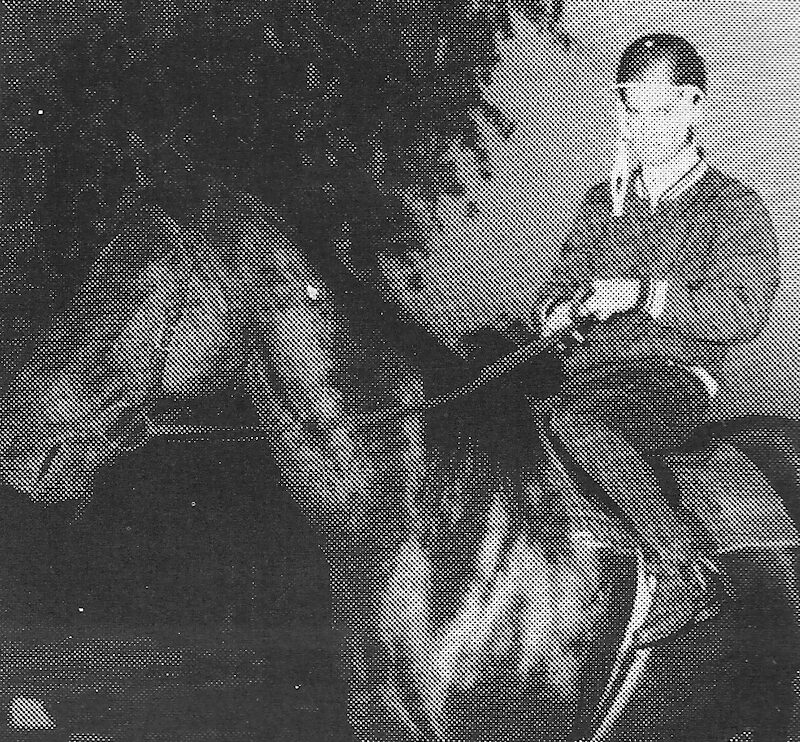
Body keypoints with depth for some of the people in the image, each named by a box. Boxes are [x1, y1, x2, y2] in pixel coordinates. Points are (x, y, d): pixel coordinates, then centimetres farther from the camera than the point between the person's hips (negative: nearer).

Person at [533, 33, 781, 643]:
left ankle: (686, 571, -32)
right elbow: (557, 290, 24)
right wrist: (560, 308, -1)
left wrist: (641, 293, -15)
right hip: (592, 370, 6)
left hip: (677, 378, -6)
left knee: (571, 415, -35)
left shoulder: (735, 208, 5)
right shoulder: (603, 206, 21)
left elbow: (743, 312, -9)